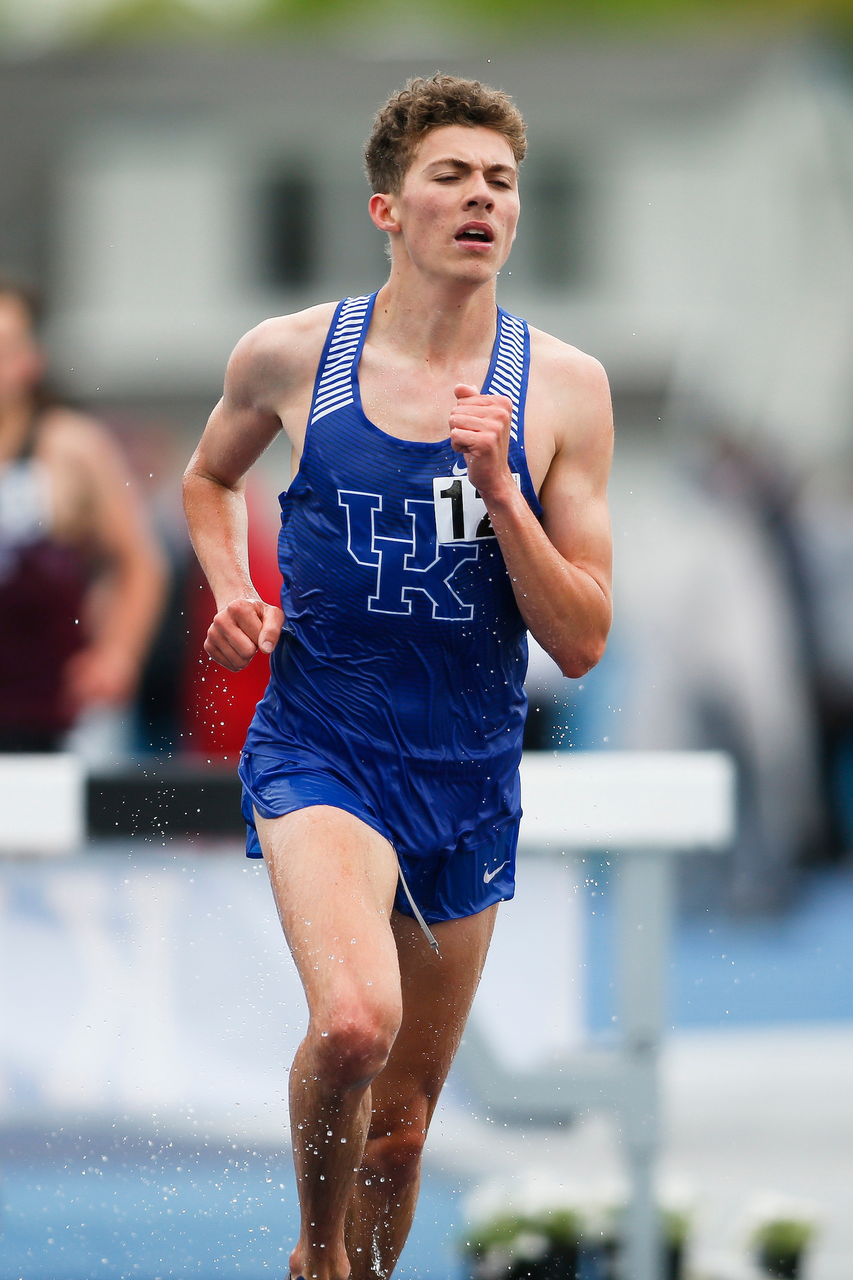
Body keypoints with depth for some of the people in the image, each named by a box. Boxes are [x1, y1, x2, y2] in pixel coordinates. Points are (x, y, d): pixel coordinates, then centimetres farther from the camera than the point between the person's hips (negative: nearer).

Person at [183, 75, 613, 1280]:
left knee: (402, 1121, 13)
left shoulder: (562, 387, -3)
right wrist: (232, 594, 1)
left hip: (469, 778, 3)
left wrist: (498, 489, -17)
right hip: (320, 750, -2)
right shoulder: (290, 356, -3)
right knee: (354, 1022, -29)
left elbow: (583, 643, -4)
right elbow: (210, 477, 20)